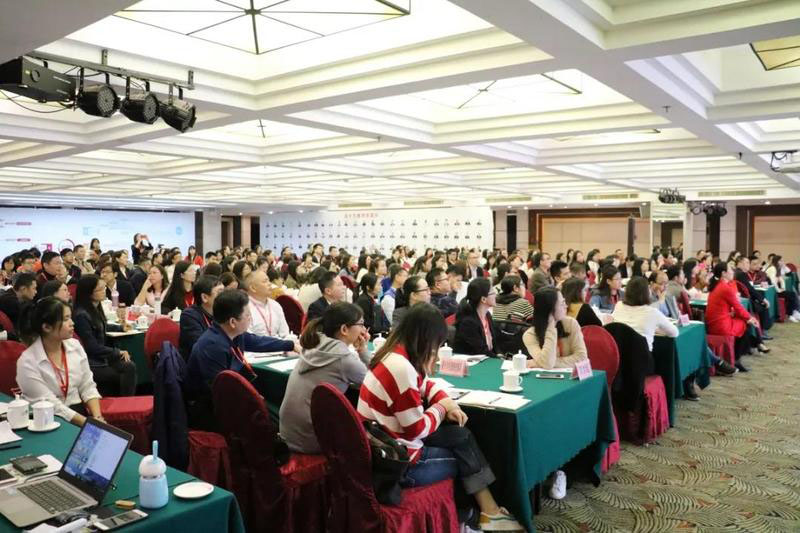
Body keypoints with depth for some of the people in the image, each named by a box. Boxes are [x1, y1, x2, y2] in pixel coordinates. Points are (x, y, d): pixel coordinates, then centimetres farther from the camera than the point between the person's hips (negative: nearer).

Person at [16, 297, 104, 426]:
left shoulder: (75, 346, 2)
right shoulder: (27, 362, -13)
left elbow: (87, 386, 7)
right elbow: (51, 407, -15)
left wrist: (97, 417, -9)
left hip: (79, 412, 5)